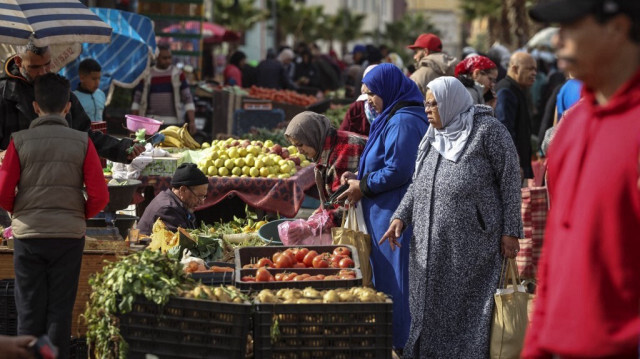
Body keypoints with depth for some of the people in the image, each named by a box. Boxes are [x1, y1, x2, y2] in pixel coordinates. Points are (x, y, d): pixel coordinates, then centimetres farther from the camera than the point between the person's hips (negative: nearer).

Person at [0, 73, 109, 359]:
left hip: (28, 234, 0)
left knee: (29, 310, 7)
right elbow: (100, 196, -5)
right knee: (60, 310, 6)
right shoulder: (82, 142, -3)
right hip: (69, 236, 0)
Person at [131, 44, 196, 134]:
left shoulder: (178, 74, 1)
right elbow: (137, 100, 9)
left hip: (173, 123, -1)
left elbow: (188, 99, -1)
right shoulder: (146, 76, 5)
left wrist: (192, 122, -11)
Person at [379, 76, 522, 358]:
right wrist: (401, 217, 4)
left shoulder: (487, 130, -5)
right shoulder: (433, 137, 16)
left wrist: (510, 231, -10)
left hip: (473, 242, -7)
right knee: (430, 308, 8)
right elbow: (418, 183, 20)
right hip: (432, 244, 7)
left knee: (467, 307, -4)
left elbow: (510, 179, -7)